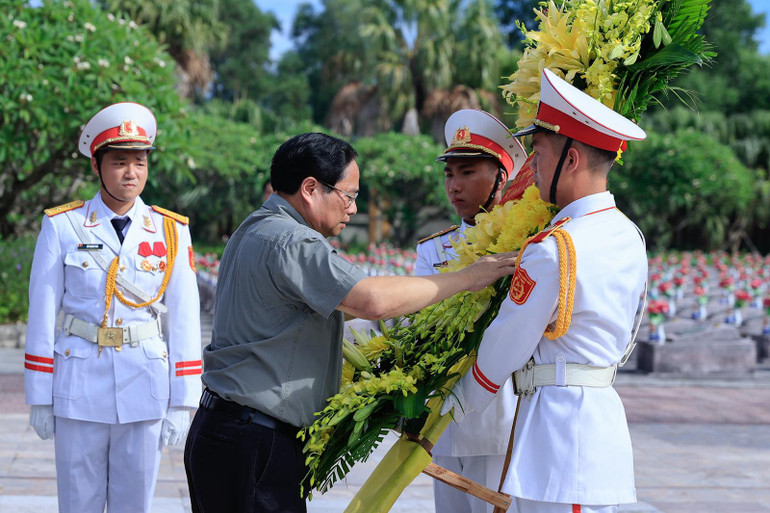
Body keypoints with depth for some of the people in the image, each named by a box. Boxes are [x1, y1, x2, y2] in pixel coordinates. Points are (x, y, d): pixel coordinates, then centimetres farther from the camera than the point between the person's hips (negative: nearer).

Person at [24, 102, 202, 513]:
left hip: (145, 387, 1)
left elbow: (184, 320, 2)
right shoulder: (62, 227, -1)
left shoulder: (171, 232, 3)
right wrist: (39, 398, -1)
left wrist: (182, 402, -1)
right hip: (79, 384, -1)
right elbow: (42, 317, 1)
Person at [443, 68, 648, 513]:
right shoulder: (628, 236, 8)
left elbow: (505, 345, -7)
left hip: (559, 422, -9)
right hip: (603, 410, 9)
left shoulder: (552, 250, -18)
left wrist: (464, 402, 9)